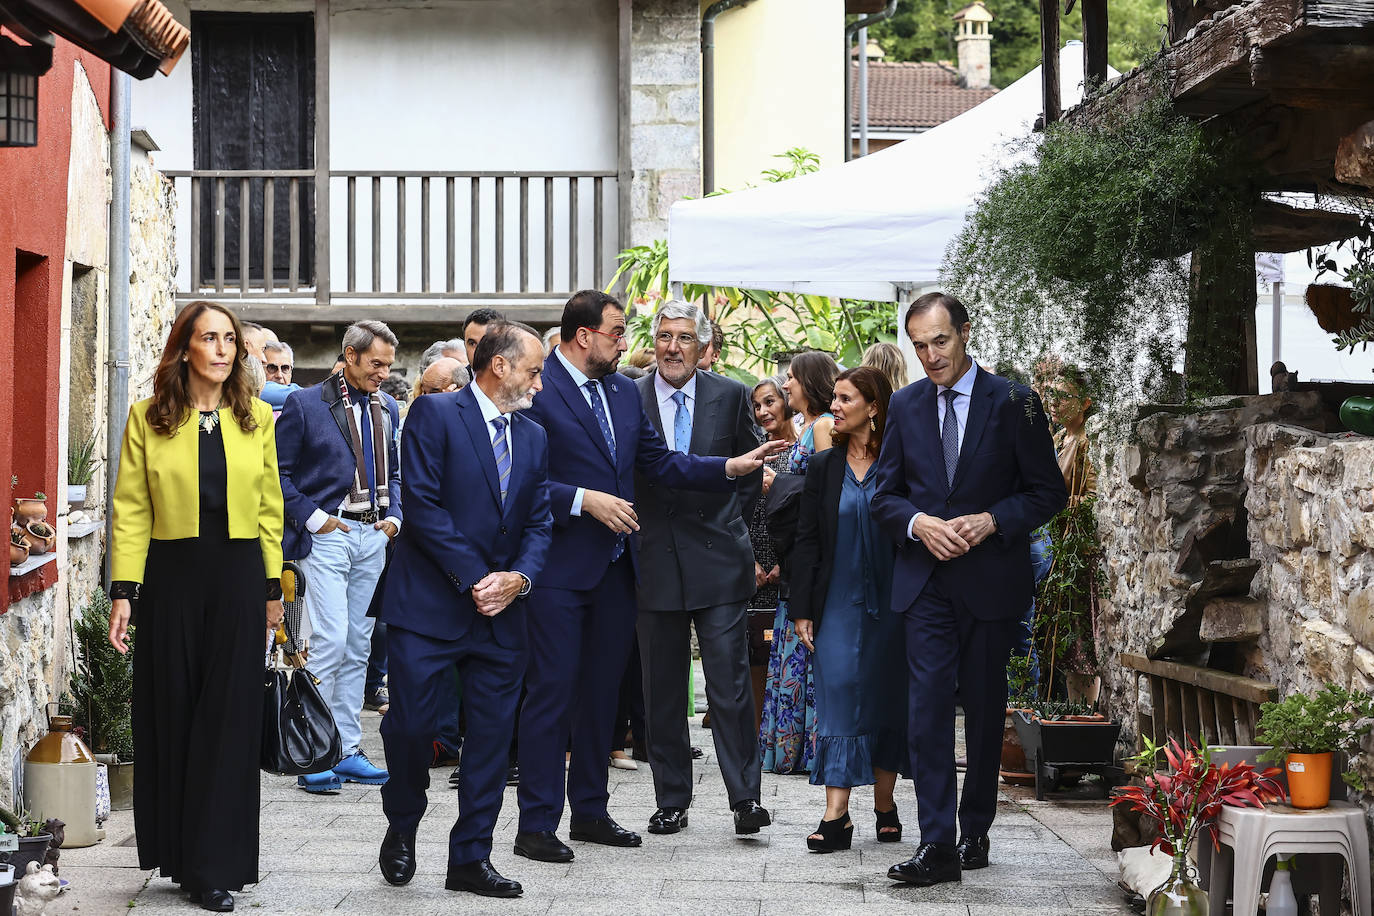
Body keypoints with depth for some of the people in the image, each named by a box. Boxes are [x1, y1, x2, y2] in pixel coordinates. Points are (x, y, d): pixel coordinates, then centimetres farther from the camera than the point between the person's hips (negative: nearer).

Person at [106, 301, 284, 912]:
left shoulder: (255, 418, 8)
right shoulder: (148, 418, 1)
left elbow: (270, 508, 10)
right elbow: (131, 510, -2)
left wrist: (273, 586, 7)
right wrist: (123, 591, -8)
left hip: (239, 577, 1)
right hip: (171, 577, -1)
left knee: (230, 718, 1)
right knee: (170, 716, 5)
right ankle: (179, 855, 19)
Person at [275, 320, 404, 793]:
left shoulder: (387, 407, 13)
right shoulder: (305, 404, -5)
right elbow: (278, 471, -5)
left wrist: (394, 515, 7)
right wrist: (312, 518, -11)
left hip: (373, 538, 6)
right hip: (326, 536, -6)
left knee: (358, 646, 8)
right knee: (330, 642, -12)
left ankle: (347, 750, 14)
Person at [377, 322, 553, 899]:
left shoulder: (534, 438, 15)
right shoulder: (435, 414, -5)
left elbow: (539, 523, 12)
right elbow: (422, 502, -12)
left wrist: (518, 577, -8)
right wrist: (473, 579, -14)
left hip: (502, 612, 6)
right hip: (430, 605, -5)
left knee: (492, 736, 5)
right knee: (411, 724, -4)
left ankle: (471, 859, 14)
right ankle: (402, 828, 22)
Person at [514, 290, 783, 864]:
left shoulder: (623, 391, 13)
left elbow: (659, 462, 13)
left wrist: (732, 467, 2)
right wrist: (585, 500, -21)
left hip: (614, 568, 8)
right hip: (560, 568, -8)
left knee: (602, 689, 14)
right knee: (551, 692, -5)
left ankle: (590, 811, 25)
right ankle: (536, 825, 1)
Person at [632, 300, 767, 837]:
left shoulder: (730, 396, 3)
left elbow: (751, 470, 13)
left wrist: (728, 525, 7)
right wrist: (634, 530, 1)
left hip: (718, 558, -1)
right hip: (655, 561, 1)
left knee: (731, 682, -5)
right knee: (662, 688, 7)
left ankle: (745, 796, 1)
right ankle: (671, 801, 15)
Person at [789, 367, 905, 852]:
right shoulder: (824, 466, 6)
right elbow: (807, 540, 6)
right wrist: (802, 609, 0)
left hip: (890, 606, -1)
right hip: (837, 605, 1)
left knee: (886, 700, 6)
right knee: (838, 696, -6)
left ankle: (884, 807, 19)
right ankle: (836, 815, -10)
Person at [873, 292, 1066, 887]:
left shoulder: (1013, 403, -2)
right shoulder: (905, 406, 7)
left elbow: (1048, 492, -1)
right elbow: (885, 496, 10)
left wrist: (990, 521, -15)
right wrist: (920, 524, -11)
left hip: (991, 581, -1)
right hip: (925, 580, 2)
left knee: (984, 709, 8)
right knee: (927, 708, -9)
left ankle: (975, 832, 22)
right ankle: (936, 844, -11)